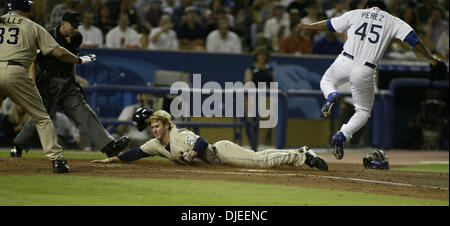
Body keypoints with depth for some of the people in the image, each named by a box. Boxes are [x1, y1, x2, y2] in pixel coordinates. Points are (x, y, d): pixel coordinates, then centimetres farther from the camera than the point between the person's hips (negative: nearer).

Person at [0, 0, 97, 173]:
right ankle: (56, 160, 1)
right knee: (41, 117, 8)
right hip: (15, 73, -2)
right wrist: (79, 60, 22)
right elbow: (58, 52, 9)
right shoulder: (33, 27, 13)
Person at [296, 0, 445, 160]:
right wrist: (430, 58, 2)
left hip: (344, 62, 0)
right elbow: (412, 38, -1)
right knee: (363, 111, 18)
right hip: (365, 71, 0)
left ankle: (331, 96, -5)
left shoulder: (356, 14, 10)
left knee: (326, 81, 32)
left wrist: (307, 27, 31)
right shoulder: (392, 21, 8)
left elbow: (329, 25, 16)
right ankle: (342, 135, -6)